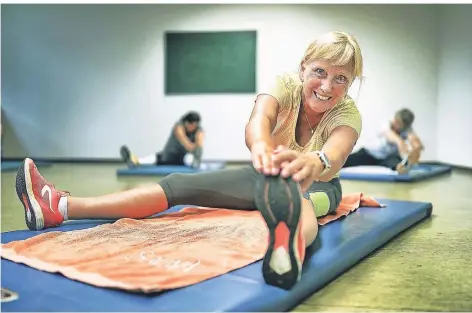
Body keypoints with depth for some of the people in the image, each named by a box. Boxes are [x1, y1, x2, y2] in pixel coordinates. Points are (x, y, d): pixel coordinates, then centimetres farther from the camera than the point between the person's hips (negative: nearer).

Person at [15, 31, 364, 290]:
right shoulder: (284, 86, -16)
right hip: (269, 177, 3)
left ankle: (291, 241, -81)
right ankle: (61, 207, -25)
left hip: (317, 186, -2)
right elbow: (258, 119, -39)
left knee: (296, 197, -42)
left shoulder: (348, 113, -20)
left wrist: (315, 162, -69)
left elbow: (335, 155, -44)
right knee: (182, 184, -17)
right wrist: (261, 146, -64)